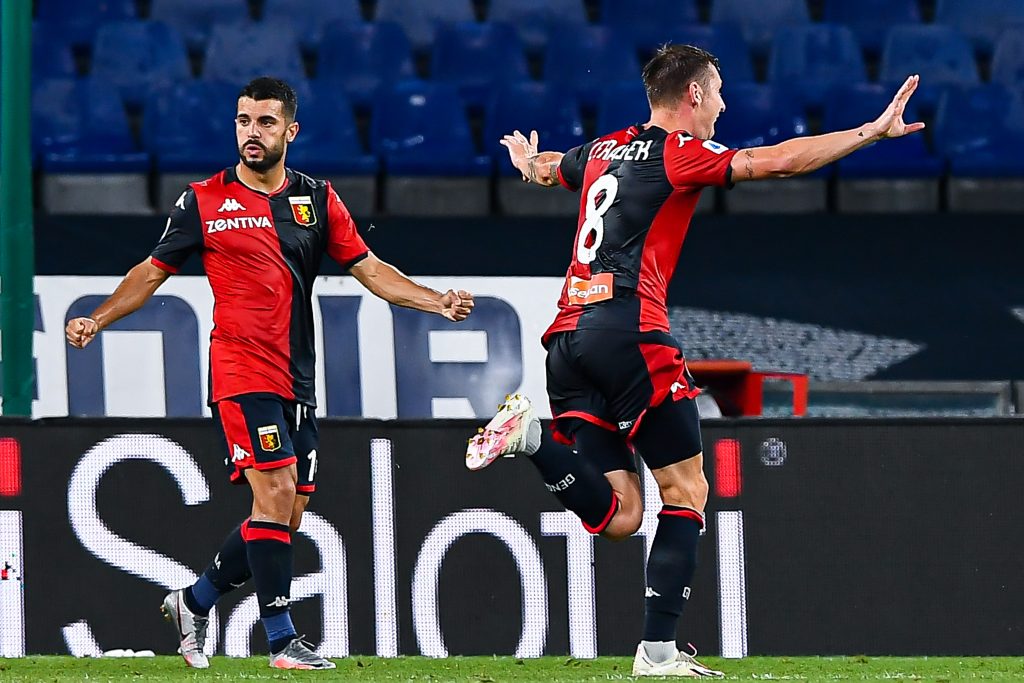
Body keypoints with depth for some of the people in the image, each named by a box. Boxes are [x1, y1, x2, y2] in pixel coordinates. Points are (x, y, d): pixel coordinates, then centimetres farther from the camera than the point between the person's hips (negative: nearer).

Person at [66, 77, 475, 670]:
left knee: (287, 516, 6)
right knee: (276, 493, -17)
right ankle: (282, 639, -15)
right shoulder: (205, 202, 2)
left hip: (297, 378, 5)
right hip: (243, 371, -5)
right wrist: (95, 321, -2)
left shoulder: (318, 200, 10)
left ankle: (195, 601, 25)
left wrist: (439, 302, -3)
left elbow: (370, 270, 10)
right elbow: (153, 271, 10)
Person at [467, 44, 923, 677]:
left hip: (568, 337, 7)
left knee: (620, 516, 4)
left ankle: (531, 434, -17)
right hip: (628, 333, -7)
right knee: (687, 489, 2)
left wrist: (529, 161, 68)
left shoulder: (602, 151, 21)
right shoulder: (679, 152, -1)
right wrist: (873, 131, -6)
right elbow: (775, 161, -11)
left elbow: (544, 169, 43)